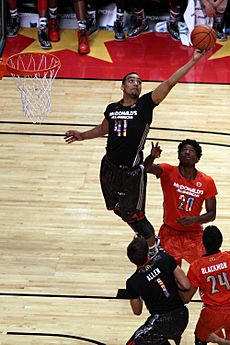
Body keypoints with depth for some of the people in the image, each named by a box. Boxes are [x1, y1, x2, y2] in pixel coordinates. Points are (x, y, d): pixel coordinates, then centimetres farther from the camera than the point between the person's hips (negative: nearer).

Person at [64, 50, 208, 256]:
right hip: (109, 167, 6)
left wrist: (193, 61, -28)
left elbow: (170, 83, -20)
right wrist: (82, 136, 16)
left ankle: (154, 249, 22)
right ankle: (145, 234, 47)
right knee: (119, 209, 21)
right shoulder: (112, 109, 3)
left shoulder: (145, 105, -10)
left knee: (134, 215, 0)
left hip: (132, 172, -6)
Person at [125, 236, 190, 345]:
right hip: (182, 315, 5)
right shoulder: (164, 258, -8)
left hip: (161, 322, -5)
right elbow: (186, 285, -7)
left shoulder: (132, 282, -11)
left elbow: (137, 311, 4)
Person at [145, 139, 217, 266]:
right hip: (170, 232, -1)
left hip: (194, 234, 1)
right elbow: (147, 168, -29)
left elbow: (212, 214, -1)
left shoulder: (207, 182, -6)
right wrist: (152, 157, -51)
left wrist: (194, 220, -20)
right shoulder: (169, 172, -9)